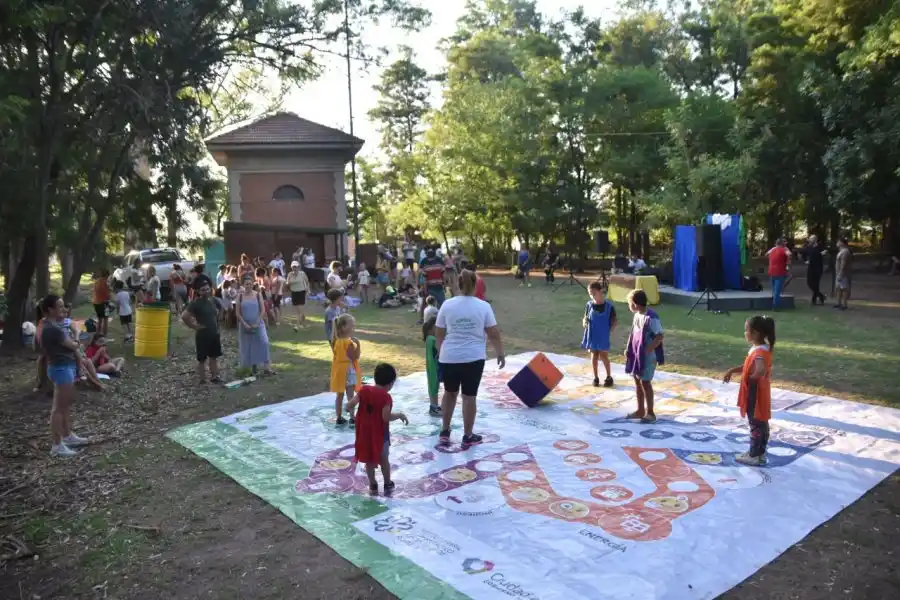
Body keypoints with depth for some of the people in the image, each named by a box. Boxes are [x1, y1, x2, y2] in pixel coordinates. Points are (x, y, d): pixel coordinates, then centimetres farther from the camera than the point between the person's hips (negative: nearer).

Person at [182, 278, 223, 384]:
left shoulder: (213, 301, 5)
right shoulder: (195, 303, -15)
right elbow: (184, 316, -23)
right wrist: (194, 326, -17)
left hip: (214, 334, 7)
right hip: (202, 335, -7)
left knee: (214, 356, 15)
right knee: (202, 359, 3)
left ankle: (214, 377, 26)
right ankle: (201, 380, 12)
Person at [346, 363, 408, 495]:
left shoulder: (364, 390, -4)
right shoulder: (386, 397, -18)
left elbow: (349, 406, -8)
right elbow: (386, 417, -25)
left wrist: (353, 409, 14)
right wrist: (400, 415, -10)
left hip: (365, 433, 4)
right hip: (379, 434, -4)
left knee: (369, 460, 17)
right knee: (384, 459, 15)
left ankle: (373, 485, 27)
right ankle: (388, 485, 27)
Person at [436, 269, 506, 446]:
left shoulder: (447, 305, -2)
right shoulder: (483, 306, -6)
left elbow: (439, 333, 5)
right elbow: (493, 334, -3)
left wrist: (440, 352, 20)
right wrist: (500, 353, 9)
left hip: (449, 357, 2)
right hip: (473, 358, -2)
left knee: (450, 392, 19)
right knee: (469, 396, 7)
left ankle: (445, 431, 26)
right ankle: (468, 436, 16)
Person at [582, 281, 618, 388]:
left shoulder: (609, 306, -12)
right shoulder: (589, 305, -4)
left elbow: (615, 321, -4)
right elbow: (585, 318, 4)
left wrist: (609, 331, -11)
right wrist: (584, 322, -17)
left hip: (603, 337, -3)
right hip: (592, 336, 3)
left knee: (603, 356, 4)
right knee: (594, 356, 11)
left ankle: (609, 377, 22)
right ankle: (596, 377, 24)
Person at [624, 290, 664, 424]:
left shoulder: (651, 318, -21)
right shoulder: (637, 315, 6)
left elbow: (659, 336, -20)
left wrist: (647, 350, -23)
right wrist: (629, 348, 11)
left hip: (648, 356, -9)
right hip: (636, 354, 9)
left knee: (645, 382, -3)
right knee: (637, 381, 13)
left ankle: (650, 413, 9)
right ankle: (640, 410, 24)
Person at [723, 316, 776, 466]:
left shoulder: (759, 352, -25)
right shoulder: (760, 349, 7)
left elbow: (760, 371, -42)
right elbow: (748, 367, 20)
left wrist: (751, 379, -23)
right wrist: (732, 371, 11)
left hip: (756, 395, -10)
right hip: (758, 395, 10)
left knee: (756, 424, 1)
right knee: (761, 424, 16)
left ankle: (754, 456, 12)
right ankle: (760, 453, 27)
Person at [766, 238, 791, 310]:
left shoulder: (773, 249, 13)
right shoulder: (784, 249, -9)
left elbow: (767, 254, 33)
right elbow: (789, 254, -30)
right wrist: (788, 264, -16)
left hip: (772, 272, 7)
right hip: (780, 272, -7)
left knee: (774, 290, 18)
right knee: (777, 290, -5)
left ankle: (773, 305, 24)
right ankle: (775, 306, -5)